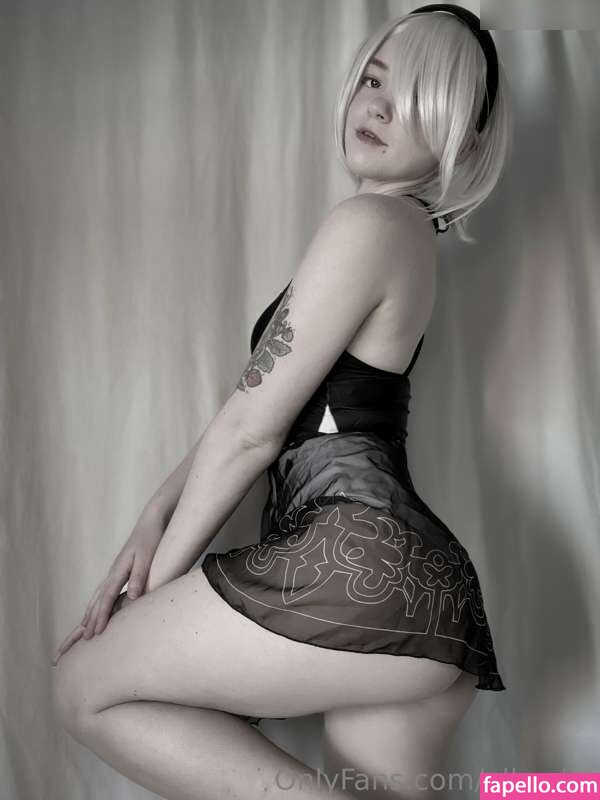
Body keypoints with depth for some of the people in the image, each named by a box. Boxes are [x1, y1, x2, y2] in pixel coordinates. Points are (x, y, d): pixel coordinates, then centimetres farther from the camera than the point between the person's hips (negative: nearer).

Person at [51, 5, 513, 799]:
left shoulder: (368, 220, -6)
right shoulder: (406, 235, 24)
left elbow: (251, 429, -6)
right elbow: (255, 410, 21)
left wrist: (157, 579, 4)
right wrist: (155, 519, 14)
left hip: (359, 564, -10)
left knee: (86, 686, 4)